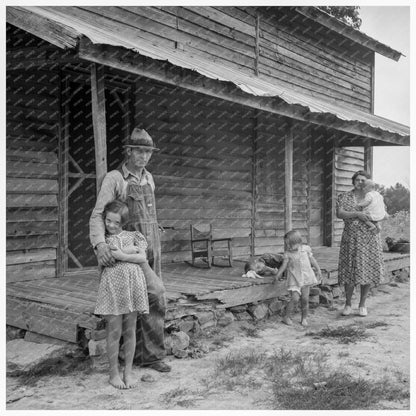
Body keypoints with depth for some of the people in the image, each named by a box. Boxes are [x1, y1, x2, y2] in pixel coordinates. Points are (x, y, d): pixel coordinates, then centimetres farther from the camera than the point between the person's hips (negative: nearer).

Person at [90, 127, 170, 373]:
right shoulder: (113, 178, -9)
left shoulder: (148, 178, 12)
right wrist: (100, 244, -37)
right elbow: (97, 216, -17)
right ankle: (154, 352, -4)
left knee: (145, 301, 8)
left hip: (152, 248, 7)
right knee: (156, 295, -19)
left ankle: (140, 354, 18)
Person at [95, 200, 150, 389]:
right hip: (113, 284, -2)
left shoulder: (134, 236, 11)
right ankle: (114, 373, 14)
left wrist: (122, 255, -9)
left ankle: (128, 372, 19)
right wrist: (133, 249, -6)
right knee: (114, 331, 1)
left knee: (130, 331, 8)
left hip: (133, 284, 2)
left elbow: (142, 258, 1)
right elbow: (106, 254, -12)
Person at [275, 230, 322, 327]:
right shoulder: (287, 253, -6)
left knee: (305, 299, 4)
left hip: (305, 277, 2)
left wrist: (318, 270, 16)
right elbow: (284, 265, -7)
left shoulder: (306, 249, 0)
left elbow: (312, 260, 12)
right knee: (295, 298, -14)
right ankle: (287, 317, 3)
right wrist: (279, 274, -20)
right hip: (294, 279, -2)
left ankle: (304, 318, 21)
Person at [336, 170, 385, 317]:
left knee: (367, 271, 2)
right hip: (351, 239, -1)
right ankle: (348, 304, 18)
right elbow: (339, 214, -11)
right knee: (350, 272, 0)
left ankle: (362, 305, 17)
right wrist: (356, 214, -23)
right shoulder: (344, 197, 3)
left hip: (369, 239, 1)